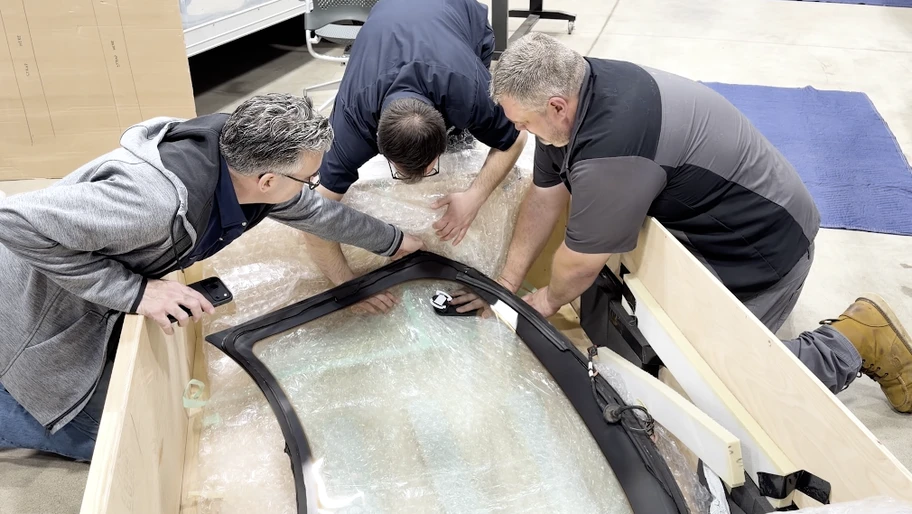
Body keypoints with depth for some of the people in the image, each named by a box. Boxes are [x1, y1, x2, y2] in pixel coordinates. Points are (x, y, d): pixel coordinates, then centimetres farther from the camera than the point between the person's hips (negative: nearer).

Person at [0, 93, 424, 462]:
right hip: (45, 308, -7)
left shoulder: (245, 161, -17)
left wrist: (392, 242, 15)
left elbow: (313, 210, 2)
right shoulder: (158, 201, -44)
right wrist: (133, 291, -36)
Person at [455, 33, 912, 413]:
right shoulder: (572, 91, -9)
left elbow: (580, 262, -22)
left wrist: (549, 300, -1)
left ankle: (855, 342, 7)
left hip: (763, 246, -9)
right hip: (703, 223, 9)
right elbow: (545, 197, 1)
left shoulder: (612, 145, -38)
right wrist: (507, 282, 6)